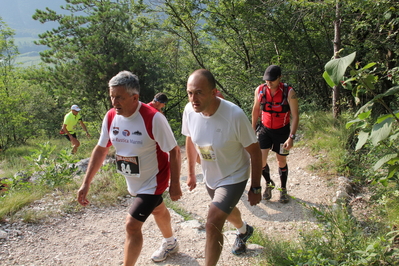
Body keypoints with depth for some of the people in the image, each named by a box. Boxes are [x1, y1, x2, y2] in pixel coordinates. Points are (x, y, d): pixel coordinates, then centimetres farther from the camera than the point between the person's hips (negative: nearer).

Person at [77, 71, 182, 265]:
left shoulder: (153, 118, -29)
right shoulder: (111, 117, -11)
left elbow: (174, 152, -22)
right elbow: (101, 149, -1)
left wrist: (174, 184, -18)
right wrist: (86, 183, -3)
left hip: (152, 182, -6)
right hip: (133, 182, 7)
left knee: (132, 225, -11)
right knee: (158, 211, 28)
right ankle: (170, 243, 56)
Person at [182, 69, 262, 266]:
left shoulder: (235, 115, -32)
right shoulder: (189, 111, -18)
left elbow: (255, 152, -20)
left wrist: (255, 188, -13)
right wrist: (191, 174, 9)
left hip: (234, 178, -6)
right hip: (210, 177, 6)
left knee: (213, 225, -18)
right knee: (227, 210, 30)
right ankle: (244, 231, 64)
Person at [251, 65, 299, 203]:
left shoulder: (289, 92, -19)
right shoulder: (260, 90, -10)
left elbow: (295, 115, -16)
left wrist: (291, 137, -22)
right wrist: (253, 129, 10)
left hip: (282, 131, -2)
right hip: (265, 129, 2)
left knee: (281, 161, 9)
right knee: (260, 159, -6)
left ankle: (283, 189, 31)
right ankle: (269, 183, 23)